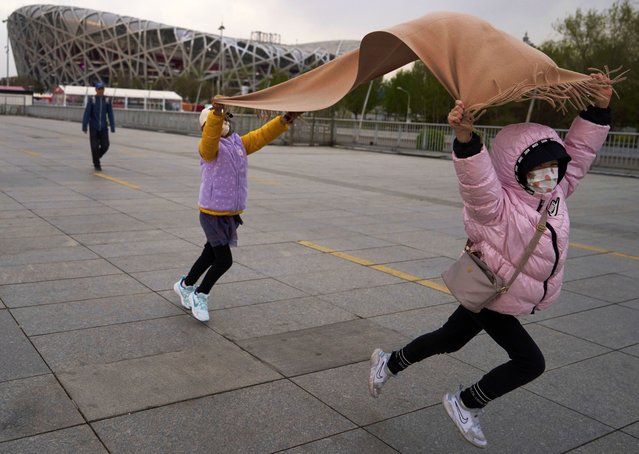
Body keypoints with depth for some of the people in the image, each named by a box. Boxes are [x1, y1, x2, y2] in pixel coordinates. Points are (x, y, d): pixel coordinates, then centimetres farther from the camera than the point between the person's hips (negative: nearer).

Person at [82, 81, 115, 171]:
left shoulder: (107, 101, 1)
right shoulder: (91, 100, -6)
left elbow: (110, 115, 1)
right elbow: (86, 114, -7)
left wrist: (112, 128, -4)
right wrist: (84, 127, -11)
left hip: (103, 128, 2)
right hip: (93, 128, -2)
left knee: (105, 146, -3)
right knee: (95, 147, -4)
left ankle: (96, 158, 27)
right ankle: (97, 165, 12)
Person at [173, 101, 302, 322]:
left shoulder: (239, 144, 6)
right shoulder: (208, 147, -14)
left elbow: (262, 135, 2)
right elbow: (211, 137, -35)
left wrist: (286, 119, -10)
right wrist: (216, 112, -53)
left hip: (231, 215, 7)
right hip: (213, 214, -7)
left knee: (210, 256, 19)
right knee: (224, 260, -6)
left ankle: (185, 285, 42)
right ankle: (200, 295, 18)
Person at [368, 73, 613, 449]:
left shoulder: (555, 194, -3)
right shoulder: (497, 205, -28)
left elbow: (580, 151, 1)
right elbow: (476, 177, -47)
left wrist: (598, 108, -10)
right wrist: (466, 137, -64)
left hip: (491, 294, 9)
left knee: (448, 340, 22)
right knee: (531, 362, -5)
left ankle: (390, 362, 42)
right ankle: (464, 404, 12)